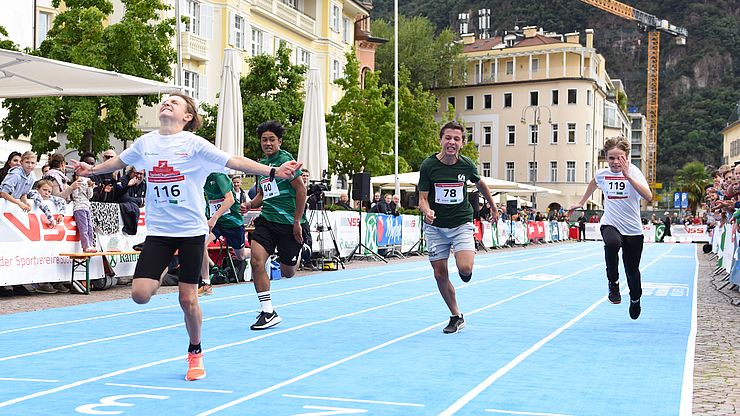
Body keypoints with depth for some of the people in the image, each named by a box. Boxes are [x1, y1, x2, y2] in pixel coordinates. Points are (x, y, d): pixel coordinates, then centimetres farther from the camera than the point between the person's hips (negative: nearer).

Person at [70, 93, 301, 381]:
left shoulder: (194, 144, -6)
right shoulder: (145, 143, 6)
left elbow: (233, 161, -11)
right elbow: (119, 161, 25)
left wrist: (272, 172, -20)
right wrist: (91, 170, 37)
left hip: (191, 230, -3)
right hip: (158, 230, 3)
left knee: (188, 299, 1)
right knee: (140, 294, -12)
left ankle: (195, 353, 23)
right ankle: (163, 275, 24)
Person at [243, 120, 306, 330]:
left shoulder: (285, 159, -8)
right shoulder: (260, 164, 13)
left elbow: (301, 189, -10)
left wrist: (297, 221, -12)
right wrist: (250, 204, 3)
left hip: (289, 223, -6)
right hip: (266, 219, 6)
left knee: (287, 273, 5)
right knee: (256, 260, -16)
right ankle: (268, 312, -9)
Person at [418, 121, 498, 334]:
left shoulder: (466, 165, -6)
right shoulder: (428, 165, -12)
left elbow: (480, 183, 15)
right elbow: (423, 198, -9)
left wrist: (493, 207, 22)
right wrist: (427, 211, -31)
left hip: (462, 223, 0)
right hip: (435, 227, 0)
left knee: (465, 268, -21)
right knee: (440, 274, 2)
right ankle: (456, 317, 19)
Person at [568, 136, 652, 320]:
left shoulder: (633, 171, -16)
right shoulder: (602, 174, -3)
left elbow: (648, 196, -33)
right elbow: (593, 183, 24)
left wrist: (628, 176, -39)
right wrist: (581, 202, 31)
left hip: (633, 230, -1)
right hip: (610, 225, 1)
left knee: (632, 271, 11)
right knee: (612, 243, -37)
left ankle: (635, 300, 43)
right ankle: (613, 283, -17)